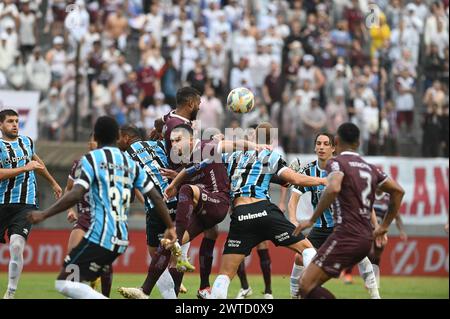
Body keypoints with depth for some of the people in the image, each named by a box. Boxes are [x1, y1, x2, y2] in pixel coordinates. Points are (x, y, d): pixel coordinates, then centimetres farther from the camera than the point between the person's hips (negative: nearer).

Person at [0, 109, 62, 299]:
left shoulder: (27, 142, 14)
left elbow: (37, 162, 34)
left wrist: (53, 183, 44)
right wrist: (25, 168, -19)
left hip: (26, 204, 2)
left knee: (16, 246, -17)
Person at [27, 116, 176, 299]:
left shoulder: (92, 159, -2)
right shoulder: (131, 164, 15)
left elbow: (76, 195, -15)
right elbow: (156, 197, 13)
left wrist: (44, 214, -11)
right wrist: (170, 227, 23)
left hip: (100, 236, -7)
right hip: (121, 240, 7)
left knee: (65, 283, -9)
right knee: (75, 282, 17)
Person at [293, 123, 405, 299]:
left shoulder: (336, 163, -5)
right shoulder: (369, 168, 17)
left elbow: (333, 189, -25)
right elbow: (398, 190, 20)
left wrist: (312, 220, -18)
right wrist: (384, 226, 24)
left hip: (347, 236, -8)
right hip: (366, 237, 8)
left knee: (306, 285, -12)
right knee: (309, 283, 15)